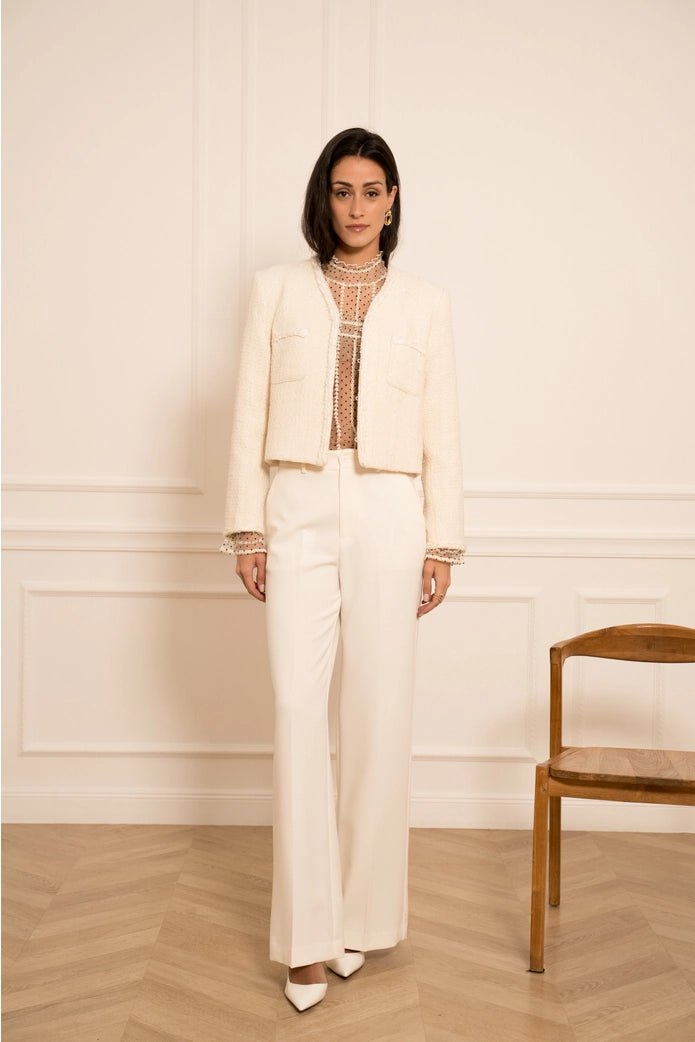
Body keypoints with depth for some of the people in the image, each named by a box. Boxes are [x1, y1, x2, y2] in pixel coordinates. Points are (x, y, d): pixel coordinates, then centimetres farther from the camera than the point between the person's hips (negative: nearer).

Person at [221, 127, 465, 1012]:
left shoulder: (425, 304, 10)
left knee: (379, 712, 1)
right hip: (298, 511, 0)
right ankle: (308, 934, 2)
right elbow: (249, 416, 6)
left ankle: (364, 914, 16)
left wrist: (441, 542, 2)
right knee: (297, 706, -6)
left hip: (388, 515, 0)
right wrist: (248, 528, -1)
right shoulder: (277, 291, 9)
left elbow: (441, 430, 7)